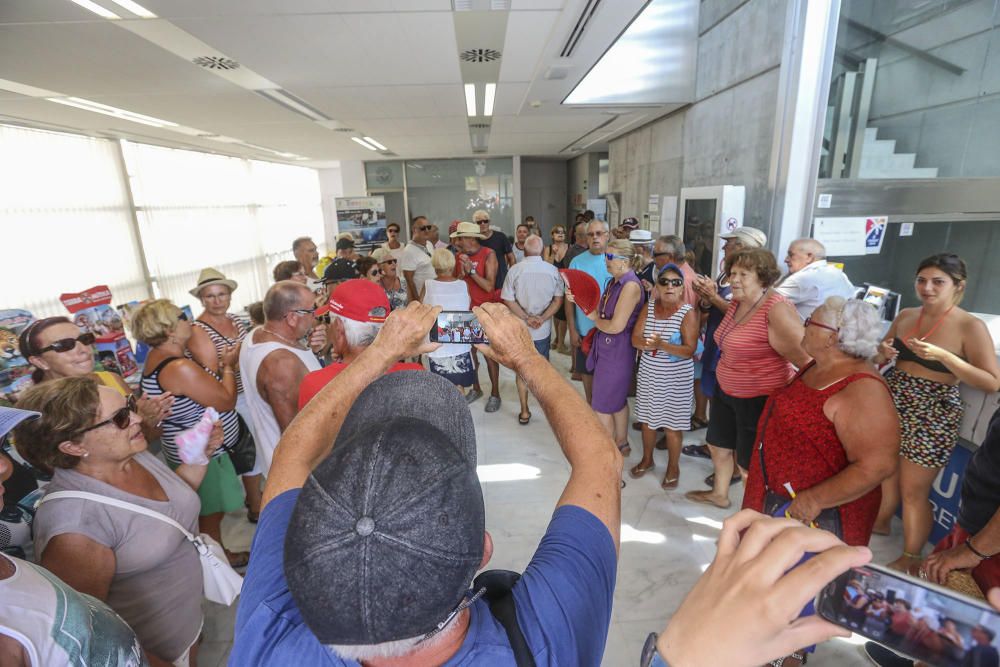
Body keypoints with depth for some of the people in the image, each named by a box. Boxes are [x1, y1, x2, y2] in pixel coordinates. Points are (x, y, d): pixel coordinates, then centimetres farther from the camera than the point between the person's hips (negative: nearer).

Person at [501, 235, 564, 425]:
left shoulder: (515, 270, -11)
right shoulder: (553, 270, -6)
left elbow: (508, 300, -12)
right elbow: (558, 300, -7)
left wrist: (527, 318, -10)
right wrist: (542, 319, -11)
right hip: (543, 329, 1)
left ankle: (524, 412, 16)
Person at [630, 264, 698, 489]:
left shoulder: (688, 313, -13)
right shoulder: (649, 306, 1)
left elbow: (689, 351, -19)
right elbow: (635, 338, -4)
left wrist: (662, 345, -31)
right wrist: (649, 343, -24)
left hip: (676, 378, -4)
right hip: (648, 373, 5)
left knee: (672, 424, 6)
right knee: (647, 419, 16)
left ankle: (673, 467, 27)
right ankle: (647, 459, 37)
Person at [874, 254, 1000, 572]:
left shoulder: (971, 326, -11)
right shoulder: (905, 316, 3)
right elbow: (881, 358, 14)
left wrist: (942, 356, -25)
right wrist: (883, 353, -9)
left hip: (932, 416, -5)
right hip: (892, 405, 5)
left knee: (914, 492, 5)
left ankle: (909, 559, 24)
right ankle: (880, 522, 44)